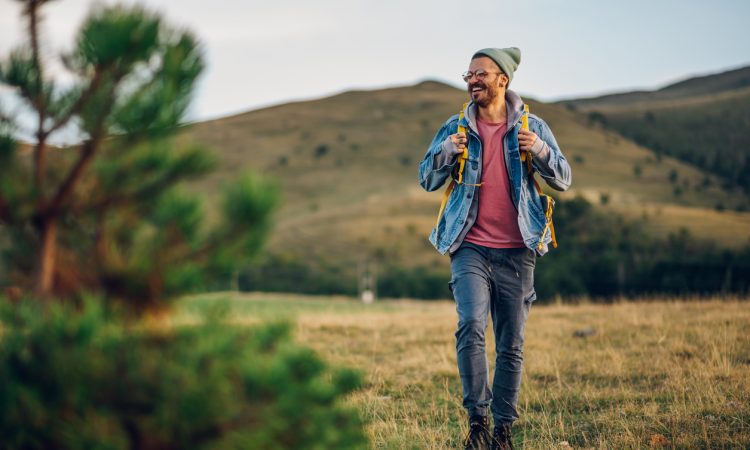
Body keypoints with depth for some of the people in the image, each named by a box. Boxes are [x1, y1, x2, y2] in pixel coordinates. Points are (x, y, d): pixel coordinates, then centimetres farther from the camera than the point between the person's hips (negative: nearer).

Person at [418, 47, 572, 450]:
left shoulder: (532, 127, 6)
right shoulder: (456, 128, 7)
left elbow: (563, 179, 3)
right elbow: (427, 180, 9)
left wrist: (539, 151, -16)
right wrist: (446, 152, -11)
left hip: (516, 251, 1)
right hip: (470, 246, 0)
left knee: (511, 345, 4)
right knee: (471, 326, -20)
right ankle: (477, 418, -10)